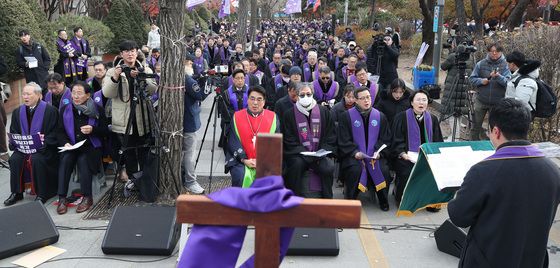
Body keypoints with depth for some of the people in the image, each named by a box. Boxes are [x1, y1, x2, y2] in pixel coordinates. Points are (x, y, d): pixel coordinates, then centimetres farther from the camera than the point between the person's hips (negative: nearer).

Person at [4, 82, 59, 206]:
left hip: (43, 148, -5)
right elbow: (13, 133, 14)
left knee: (36, 159, -32)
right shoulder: (17, 112, 12)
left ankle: (42, 194, -19)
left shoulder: (50, 110, -5)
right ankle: (16, 193, -7)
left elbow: (54, 134, -8)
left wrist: (42, 144, -20)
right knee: (14, 159, -22)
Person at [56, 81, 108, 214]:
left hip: (90, 147, -2)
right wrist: (65, 143, -13)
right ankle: (62, 198, -26)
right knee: (65, 159, -30)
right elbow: (60, 131, 7)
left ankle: (87, 198, -21)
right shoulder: (66, 110, 8)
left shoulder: (97, 110, 2)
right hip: (71, 146, 2)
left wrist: (93, 129, -18)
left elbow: (105, 132, 2)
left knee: (83, 159, -33)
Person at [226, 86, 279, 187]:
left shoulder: (272, 117, 8)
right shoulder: (237, 117, 8)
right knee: (242, 177, -29)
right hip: (240, 161, 0)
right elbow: (233, 142, 1)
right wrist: (244, 160, -12)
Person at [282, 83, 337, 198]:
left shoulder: (323, 112, 9)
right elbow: (290, 142, -1)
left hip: (320, 155, 2)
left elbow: (331, 137, 9)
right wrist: (306, 155, -15)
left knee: (328, 167, -27)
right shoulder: (289, 114, 2)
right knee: (297, 164, -34)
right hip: (298, 155, -1)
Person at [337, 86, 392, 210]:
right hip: (354, 154, -2)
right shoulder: (346, 116, 1)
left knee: (383, 170, -25)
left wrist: (379, 152, -8)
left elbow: (385, 139, 9)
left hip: (375, 155, 2)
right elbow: (343, 141, -2)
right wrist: (355, 152, -17)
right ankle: (350, 200, -11)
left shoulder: (380, 116, 9)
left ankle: (383, 200, -2)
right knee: (355, 170, -32)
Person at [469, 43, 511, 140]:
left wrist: (498, 77, -32)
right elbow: (471, 79, 4)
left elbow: (508, 82, -14)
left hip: (497, 103, -1)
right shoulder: (481, 64, 1)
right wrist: (481, 81, -15)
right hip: (481, 101, 1)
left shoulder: (505, 65, -3)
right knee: (475, 126, 8)